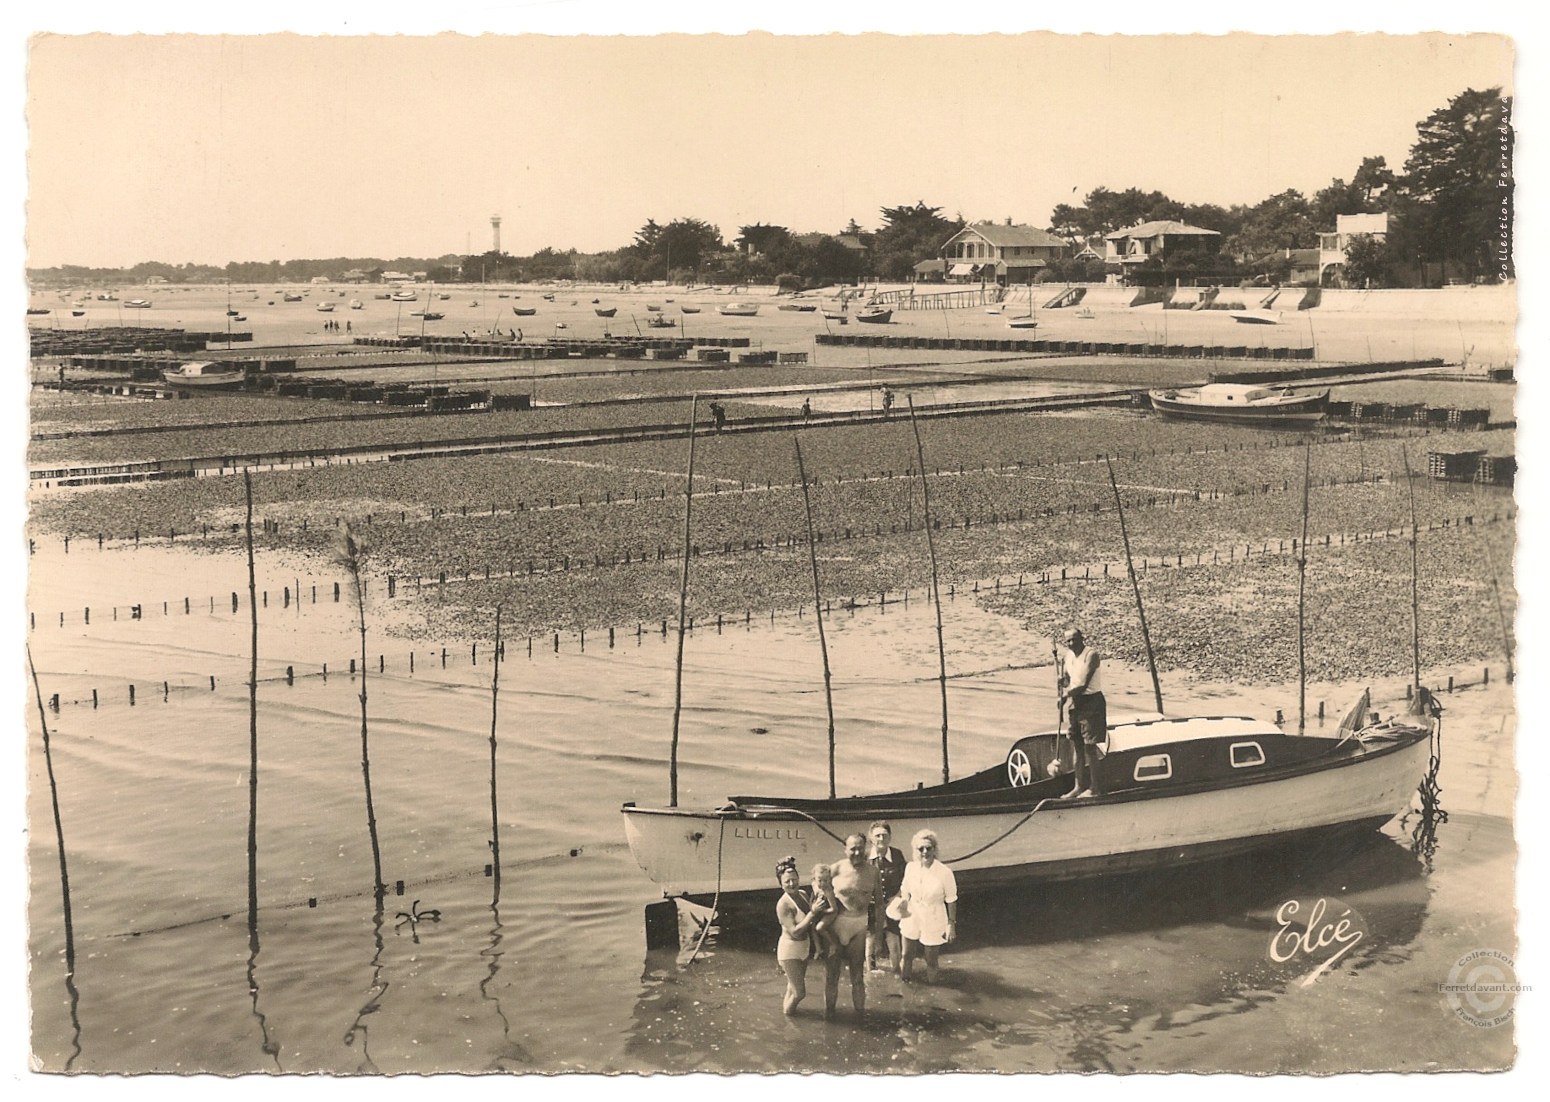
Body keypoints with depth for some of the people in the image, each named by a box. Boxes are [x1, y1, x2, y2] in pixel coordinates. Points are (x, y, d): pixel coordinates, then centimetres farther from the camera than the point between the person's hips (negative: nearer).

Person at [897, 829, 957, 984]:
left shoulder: (944, 873, -21)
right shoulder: (910, 867, -10)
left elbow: (951, 900, -11)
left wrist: (951, 924, -6)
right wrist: (903, 900, -11)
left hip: (933, 923, -4)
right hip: (912, 918, 4)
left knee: (931, 961, 10)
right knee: (907, 956, 18)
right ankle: (906, 981, 41)